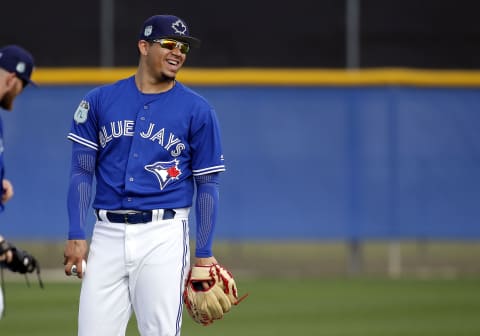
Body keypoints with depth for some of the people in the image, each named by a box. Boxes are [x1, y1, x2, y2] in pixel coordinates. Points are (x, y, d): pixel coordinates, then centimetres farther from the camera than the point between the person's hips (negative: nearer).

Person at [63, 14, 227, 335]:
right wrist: (76, 236, -2)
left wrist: (204, 253, -1)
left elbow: (208, 184, 4)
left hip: (164, 236, -2)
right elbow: (82, 172, 7)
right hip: (108, 233, 2)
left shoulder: (198, 110, 4)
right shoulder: (99, 101, 8)